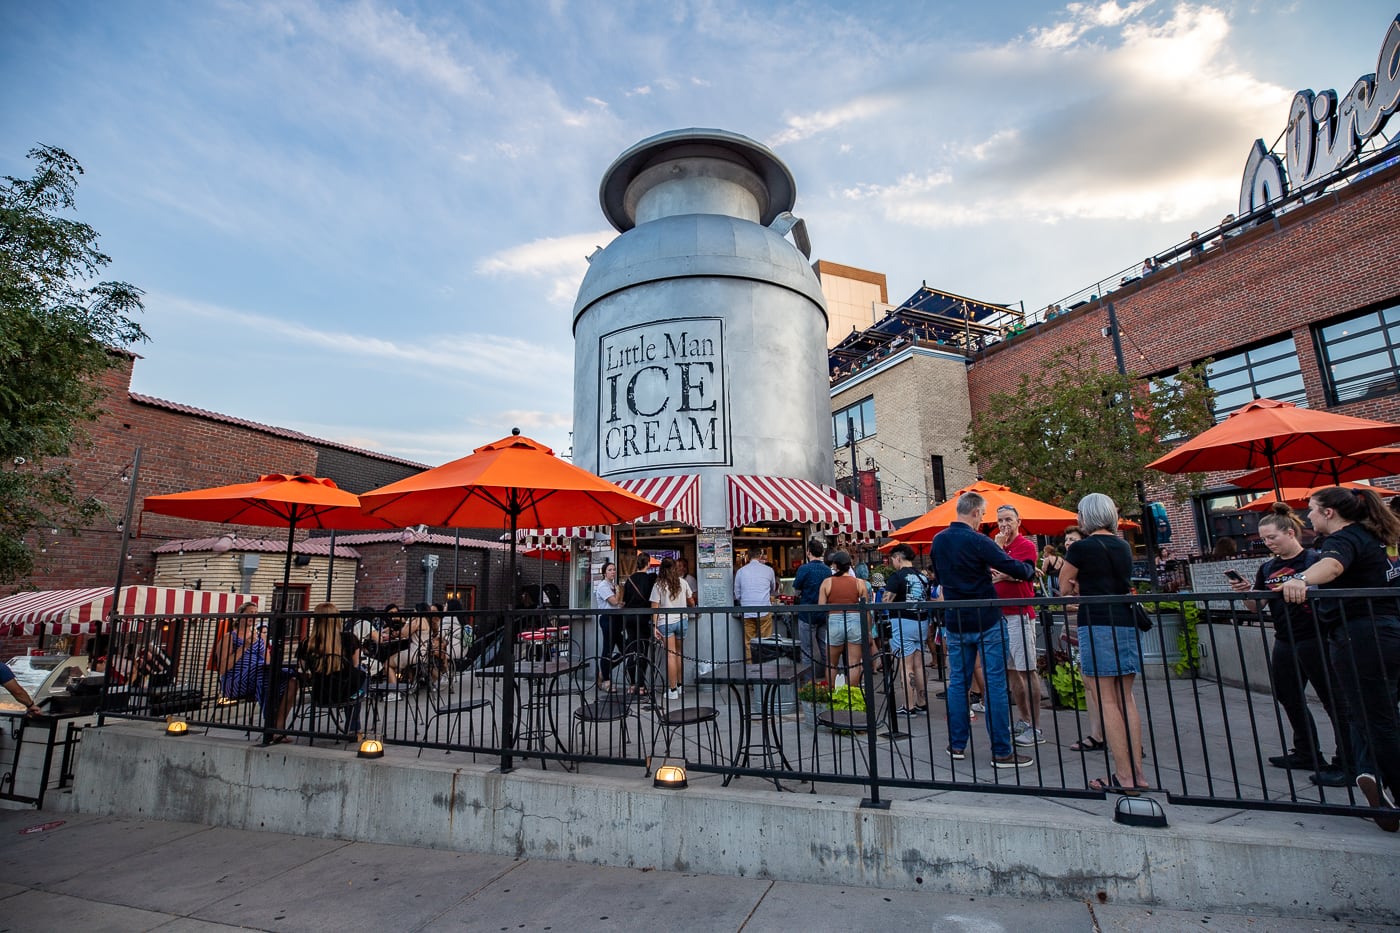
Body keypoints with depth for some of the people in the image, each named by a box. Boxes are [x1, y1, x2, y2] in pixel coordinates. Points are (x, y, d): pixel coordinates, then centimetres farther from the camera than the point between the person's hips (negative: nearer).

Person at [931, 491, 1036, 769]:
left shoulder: (938, 540, 4)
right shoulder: (977, 541, -15)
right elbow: (1017, 569, -14)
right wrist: (1030, 569, 8)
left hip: (955, 621, 6)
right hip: (985, 620, -6)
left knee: (957, 681, 12)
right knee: (995, 683, 2)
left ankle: (956, 745, 18)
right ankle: (1002, 751, 7)